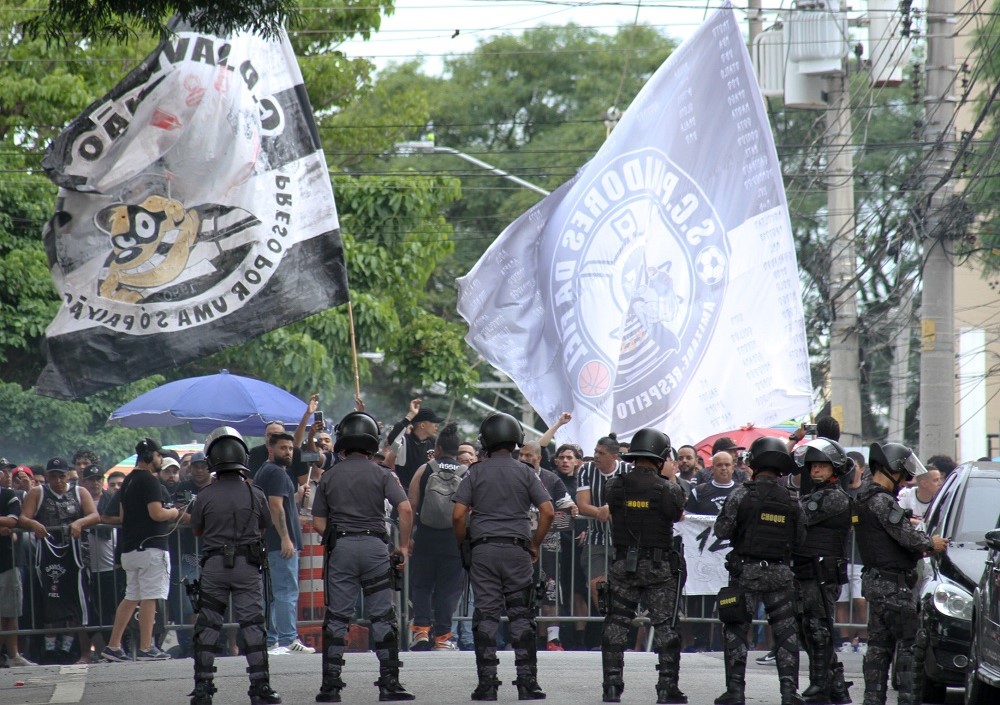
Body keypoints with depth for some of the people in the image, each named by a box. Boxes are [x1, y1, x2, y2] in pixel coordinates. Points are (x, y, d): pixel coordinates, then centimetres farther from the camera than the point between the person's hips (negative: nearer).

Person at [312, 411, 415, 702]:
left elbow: (318, 522, 5)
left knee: (336, 618, 5)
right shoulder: (381, 474, 1)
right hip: (375, 545, -1)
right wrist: (403, 546, -2)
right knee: (382, 616, 4)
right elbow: (405, 509, -10)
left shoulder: (329, 476, 7)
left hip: (340, 547, 1)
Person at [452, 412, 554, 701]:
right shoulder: (525, 473, 3)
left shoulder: (475, 473, 1)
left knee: (486, 616, 1)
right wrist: (535, 545, 8)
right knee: (521, 616, 4)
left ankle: (487, 684, -2)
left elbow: (458, 515, -5)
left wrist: (464, 545, 9)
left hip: (483, 550, 0)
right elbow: (548, 512, -3)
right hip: (516, 552, 0)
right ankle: (527, 683, 0)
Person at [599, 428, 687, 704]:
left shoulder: (614, 486, -4)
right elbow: (677, 514, 5)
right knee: (665, 627, 4)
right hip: (660, 568, -2)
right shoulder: (668, 489, -11)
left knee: (616, 626, 10)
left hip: (623, 565, 2)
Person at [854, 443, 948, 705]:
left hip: (875, 582, 10)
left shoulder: (864, 498, 15)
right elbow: (907, 537, -19)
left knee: (879, 644, 12)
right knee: (912, 643, -7)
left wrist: (921, 547, 9)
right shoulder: (881, 501, -16)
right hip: (892, 584, -10)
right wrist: (930, 543, -1)